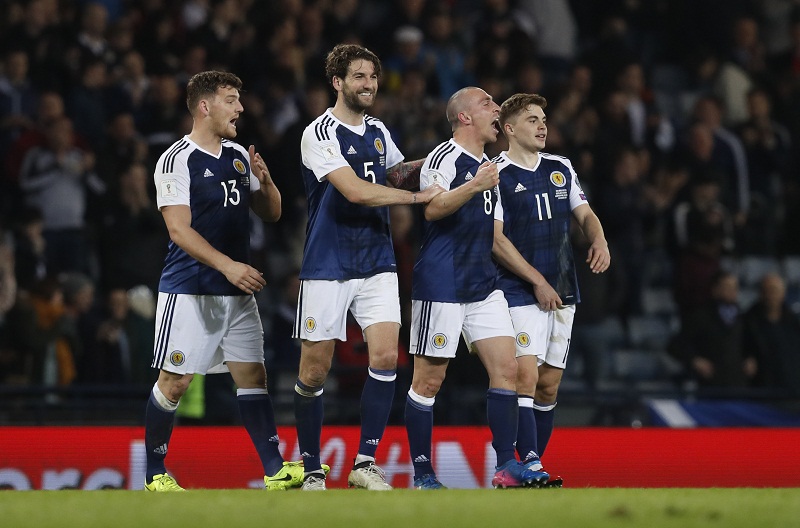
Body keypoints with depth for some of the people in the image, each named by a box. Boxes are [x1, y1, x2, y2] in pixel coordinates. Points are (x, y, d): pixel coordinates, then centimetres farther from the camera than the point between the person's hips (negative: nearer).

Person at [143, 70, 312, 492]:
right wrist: (228, 265, -26)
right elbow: (179, 229, -17)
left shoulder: (240, 156, 12)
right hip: (189, 290, -7)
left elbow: (271, 214, 17)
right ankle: (155, 474, 6)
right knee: (175, 380, -5)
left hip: (236, 290, 7)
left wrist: (265, 181, -4)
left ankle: (275, 470, 2)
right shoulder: (177, 160, -10)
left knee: (252, 374, 3)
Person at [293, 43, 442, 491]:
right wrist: (416, 196, -14)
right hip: (328, 267, -5)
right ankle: (311, 468, 12)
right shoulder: (321, 134, -11)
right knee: (315, 370, -1)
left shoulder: (379, 132, 11)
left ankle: (366, 462, -5)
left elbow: (397, 174, 29)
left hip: (377, 264, 5)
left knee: (386, 356, -10)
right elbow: (356, 191, -21)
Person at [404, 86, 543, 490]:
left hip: (483, 285, 8)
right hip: (441, 286, -8)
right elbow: (431, 208, -25)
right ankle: (422, 475, 3)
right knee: (428, 380, -3)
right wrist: (474, 186, -34)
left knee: (506, 369, -1)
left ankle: (506, 467, 1)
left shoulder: (487, 167, 19)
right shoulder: (445, 158, -9)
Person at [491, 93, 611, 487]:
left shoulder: (561, 169, 13)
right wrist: (537, 281, -13)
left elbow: (584, 214, 19)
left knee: (549, 384, 7)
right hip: (520, 293, -6)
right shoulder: (496, 175, -6)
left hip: (563, 292, 6)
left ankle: (532, 463, 15)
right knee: (525, 377, -17)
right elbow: (496, 239, -10)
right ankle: (531, 467, -21)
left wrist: (598, 240, -4)